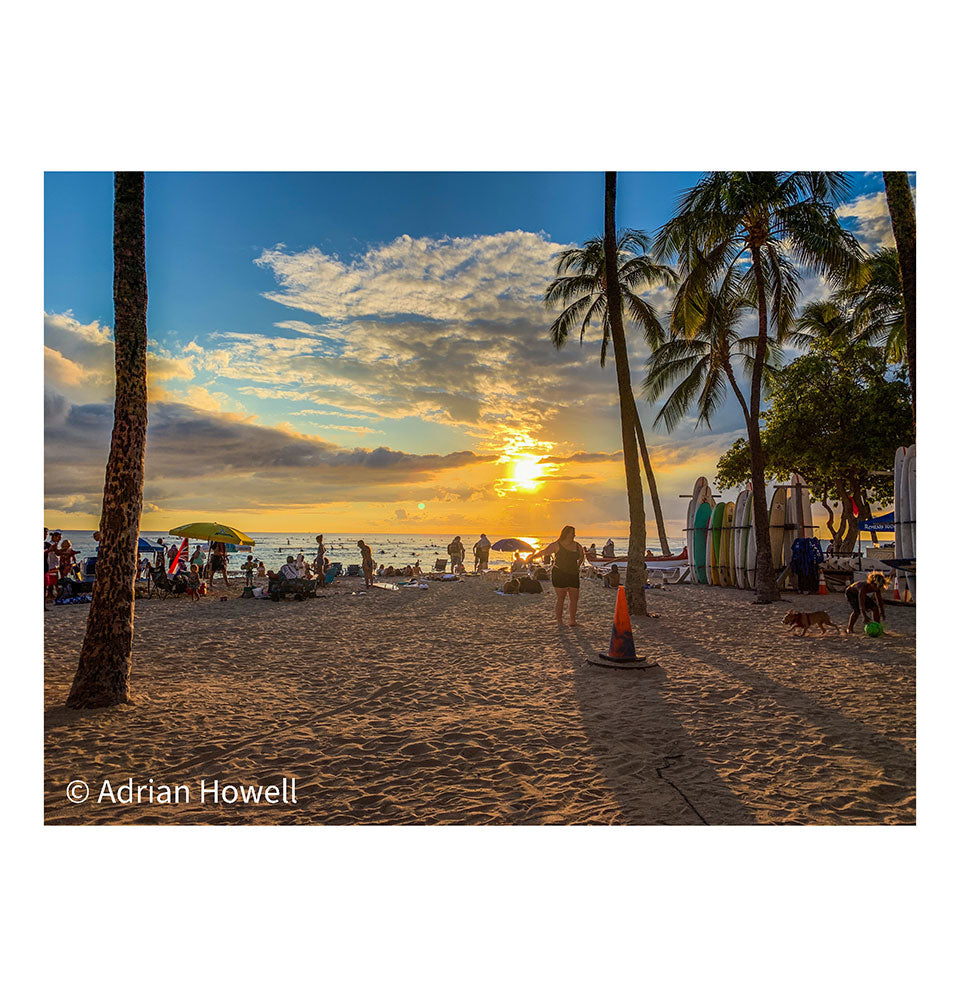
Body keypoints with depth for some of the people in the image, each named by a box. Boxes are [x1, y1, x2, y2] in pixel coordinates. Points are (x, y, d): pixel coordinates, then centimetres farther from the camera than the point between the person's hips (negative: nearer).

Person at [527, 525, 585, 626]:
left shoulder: (577, 546, 11)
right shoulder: (556, 545, -3)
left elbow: (582, 556, 29)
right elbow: (543, 551, -8)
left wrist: (578, 566, 17)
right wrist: (533, 557, -20)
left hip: (573, 575, 5)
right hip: (559, 575, -5)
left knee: (575, 599, 3)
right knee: (561, 598, -4)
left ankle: (573, 621, 13)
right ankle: (559, 621, 6)